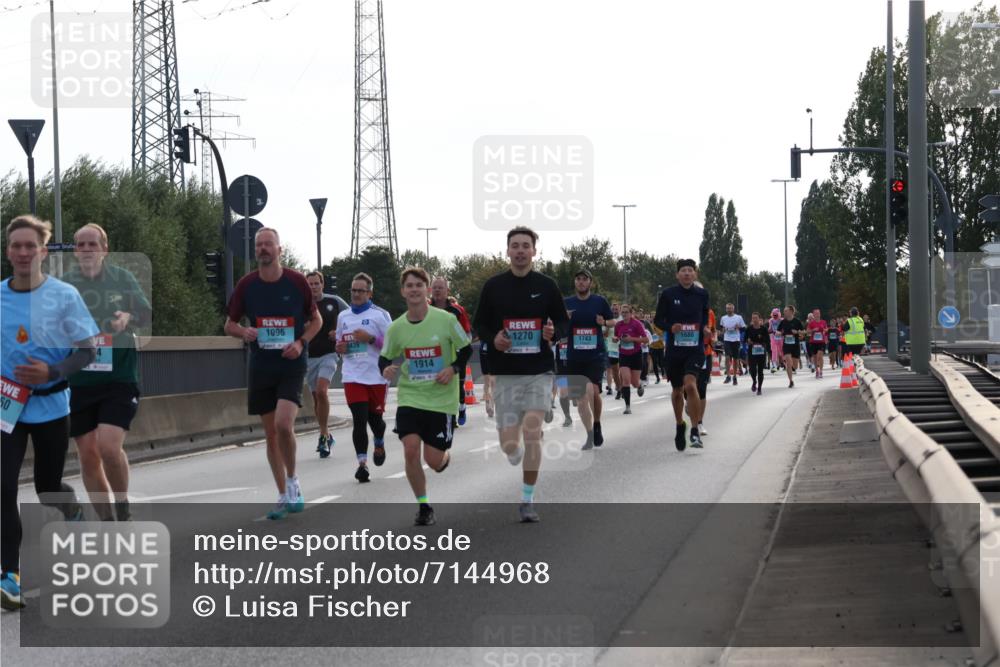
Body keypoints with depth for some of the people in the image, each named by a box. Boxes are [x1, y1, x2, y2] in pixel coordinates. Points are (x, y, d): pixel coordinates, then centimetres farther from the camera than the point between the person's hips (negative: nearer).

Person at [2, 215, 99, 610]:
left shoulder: (64, 295, -8)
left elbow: (88, 350, -6)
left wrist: (52, 373, -21)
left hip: (50, 406, -1)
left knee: (47, 489, 10)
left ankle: (74, 510, 47)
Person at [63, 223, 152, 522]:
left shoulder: (122, 278, -2)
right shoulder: (65, 283, 2)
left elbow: (146, 313, -5)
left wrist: (129, 317, -27)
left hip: (119, 377, -3)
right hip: (78, 381, 3)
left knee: (109, 446, -19)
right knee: (88, 455, 4)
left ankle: (123, 509, 5)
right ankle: (107, 523, 19)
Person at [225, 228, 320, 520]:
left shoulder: (297, 281, -4)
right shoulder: (246, 285, 1)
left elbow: (316, 320, 7)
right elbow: (230, 324, 10)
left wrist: (301, 343, -10)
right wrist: (244, 332, -12)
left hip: (292, 365, -3)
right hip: (261, 366, 3)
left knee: (283, 424, -22)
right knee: (271, 433, 6)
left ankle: (292, 479, 3)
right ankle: (285, 497, 18)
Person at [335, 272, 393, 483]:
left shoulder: (380, 315, -2)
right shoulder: (343, 316, 12)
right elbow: (339, 342, 25)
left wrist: (370, 338, -18)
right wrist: (339, 348, 1)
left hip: (377, 375, -2)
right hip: (353, 376, 2)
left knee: (374, 416, 9)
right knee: (359, 419, -10)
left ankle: (379, 445, 42)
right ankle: (362, 463, -11)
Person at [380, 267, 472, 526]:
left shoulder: (446, 320, -9)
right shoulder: (396, 327, -2)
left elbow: (466, 349, 2)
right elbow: (385, 358, 10)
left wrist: (453, 369, -14)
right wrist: (386, 369, -13)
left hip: (441, 399, -2)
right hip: (410, 397, 2)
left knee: (433, 461, -2)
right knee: (410, 450, -15)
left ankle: (445, 456, 38)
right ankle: (423, 506, 4)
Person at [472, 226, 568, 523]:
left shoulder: (546, 285, 3)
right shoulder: (494, 286, 3)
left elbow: (563, 321, 11)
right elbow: (479, 323, 10)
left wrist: (554, 332, -12)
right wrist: (493, 338, -11)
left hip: (539, 371, 0)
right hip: (505, 372, 1)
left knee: (532, 432, -12)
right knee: (509, 445, -3)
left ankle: (528, 499, -1)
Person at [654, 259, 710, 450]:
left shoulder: (702, 294, 2)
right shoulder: (668, 294, -2)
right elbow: (658, 320, 3)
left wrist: (705, 328, -2)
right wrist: (670, 327, -16)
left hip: (696, 348, -1)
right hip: (675, 349, 1)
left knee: (690, 384, -22)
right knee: (677, 390, 14)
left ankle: (695, 431, -17)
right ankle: (680, 426, 38)